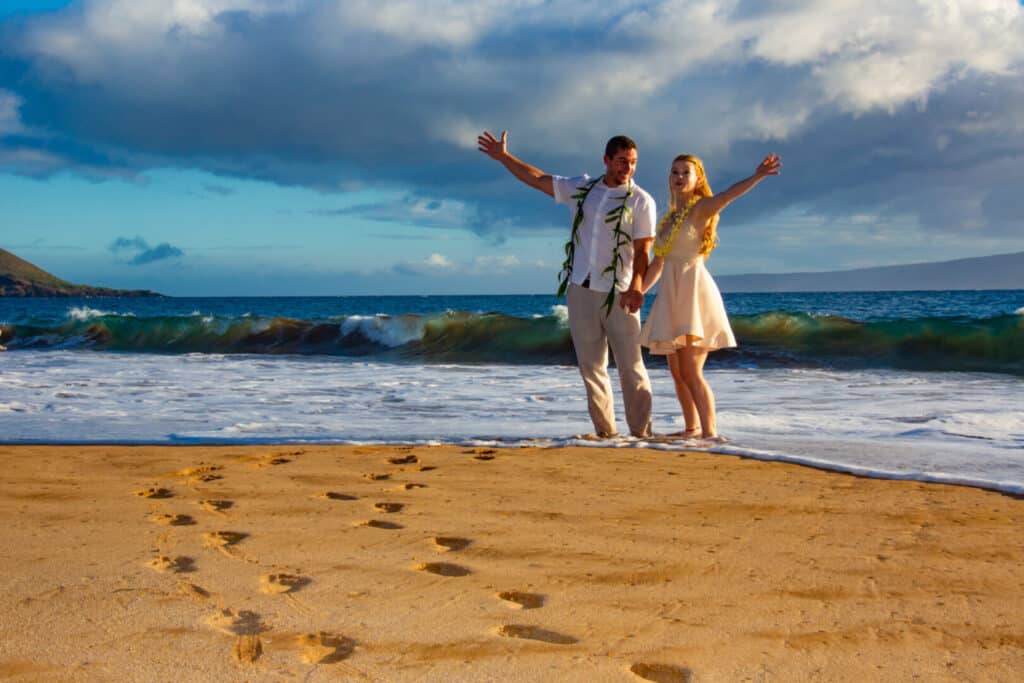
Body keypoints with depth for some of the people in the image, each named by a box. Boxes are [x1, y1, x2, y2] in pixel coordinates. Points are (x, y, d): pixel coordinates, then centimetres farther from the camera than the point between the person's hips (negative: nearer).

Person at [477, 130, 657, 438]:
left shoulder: (641, 201, -1)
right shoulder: (582, 188, 11)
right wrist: (504, 157, 18)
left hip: (618, 294, -4)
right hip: (580, 289, 5)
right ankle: (604, 431, 11)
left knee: (631, 367, -8)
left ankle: (640, 432, -5)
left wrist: (636, 287, -22)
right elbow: (537, 179, 18)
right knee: (591, 366, 6)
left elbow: (643, 251, -8)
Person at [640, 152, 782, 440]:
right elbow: (658, 264, 22)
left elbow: (728, 195, -25)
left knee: (691, 372, -14)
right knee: (677, 372, 9)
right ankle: (692, 428, 20)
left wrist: (757, 176, -44)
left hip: (694, 290, -7)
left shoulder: (701, 208, -4)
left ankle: (710, 432, -14)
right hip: (671, 295, 7)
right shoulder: (669, 218, 17)